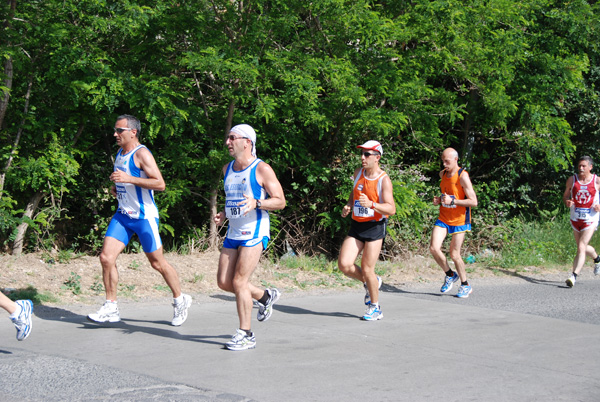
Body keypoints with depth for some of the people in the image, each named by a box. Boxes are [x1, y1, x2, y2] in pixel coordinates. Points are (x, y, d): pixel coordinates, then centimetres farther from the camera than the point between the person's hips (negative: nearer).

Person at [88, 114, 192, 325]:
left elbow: (160, 183, -22)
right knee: (106, 257, -6)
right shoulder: (120, 154, 12)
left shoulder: (141, 154, -14)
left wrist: (129, 179, -27)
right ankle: (110, 308, 2)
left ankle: (180, 300, 24)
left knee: (157, 262, 4)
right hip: (123, 215, 7)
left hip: (144, 216, -7)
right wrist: (116, 188, 8)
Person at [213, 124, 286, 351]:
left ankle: (246, 335, 0)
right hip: (233, 233, 8)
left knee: (239, 282, -12)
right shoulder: (227, 169, 13)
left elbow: (280, 201, -9)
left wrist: (256, 203, -25)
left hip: (254, 233, -8)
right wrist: (223, 214, 7)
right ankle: (265, 296, 29)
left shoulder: (261, 169, -9)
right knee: (224, 282, 5)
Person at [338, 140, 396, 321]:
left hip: (375, 227, -6)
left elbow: (391, 209, -17)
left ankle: (375, 308, 16)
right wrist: (348, 205, 6)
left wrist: (371, 204, -33)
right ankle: (370, 282, 22)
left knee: (366, 269, -4)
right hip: (356, 225, 6)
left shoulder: (384, 180, -12)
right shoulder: (358, 172, 6)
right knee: (344, 265, -7)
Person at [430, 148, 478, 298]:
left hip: (459, 220, -6)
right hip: (443, 218, 6)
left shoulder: (462, 176, -15)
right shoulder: (443, 174, 6)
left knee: (454, 254, -1)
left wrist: (452, 201, -25)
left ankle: (465, 285, 19)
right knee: (434, 248, -11)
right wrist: (439, 200, 3)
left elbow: (473, 202, -18)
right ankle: (450, 275, 14)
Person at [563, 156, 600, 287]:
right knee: (582, 247, 19)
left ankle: (574, 276, -21)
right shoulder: (572, 180, 0)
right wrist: (567, 202, -12)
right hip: (575, 219, 4)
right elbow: (565, 195, 11)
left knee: (581, 248, -16)